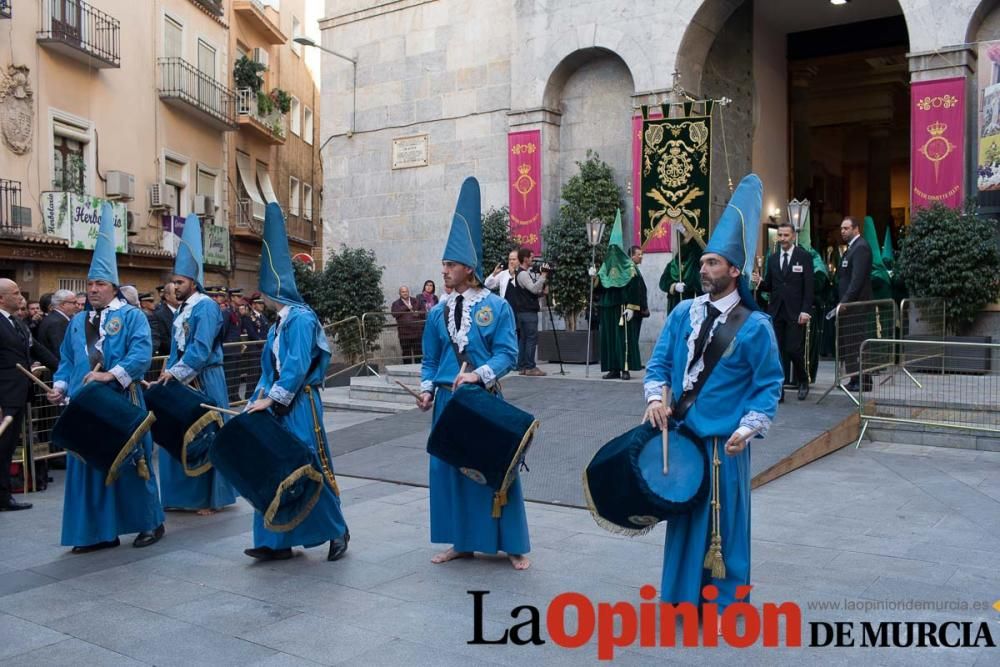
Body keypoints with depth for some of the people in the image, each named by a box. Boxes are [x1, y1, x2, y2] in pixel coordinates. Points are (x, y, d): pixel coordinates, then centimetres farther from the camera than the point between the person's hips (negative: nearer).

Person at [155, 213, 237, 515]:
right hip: (183, 381, 8)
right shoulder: (183, 309, 12)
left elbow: (200, 348, -20)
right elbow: (177, 346, 16)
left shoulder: (206, 307, -13)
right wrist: (169, 371, 3)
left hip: (204, 382, -8)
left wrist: (175, 373, -18)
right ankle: (186, 494, 22)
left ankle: (211, 497, 10)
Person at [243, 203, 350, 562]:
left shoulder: (301, 318, -13)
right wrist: (258, 400, 9)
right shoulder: (280, 322, 14)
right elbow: (270, 368, 17)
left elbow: (297, 367, -19)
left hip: (299, 407, -9)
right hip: (277, 405, 9)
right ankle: (276, 541, 16)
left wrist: (271, 398, -17)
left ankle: (337, 532, 15)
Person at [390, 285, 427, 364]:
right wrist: (406, 307, -14)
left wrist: (418, 313, -10)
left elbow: (424, 313, 11)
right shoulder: (396, 304, 7)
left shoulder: (417, 301, 14)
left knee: (418, 352, 4)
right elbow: (394, 313, -12)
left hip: (417, 332, 1)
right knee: (406, 354, 2)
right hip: (404, 333, -1)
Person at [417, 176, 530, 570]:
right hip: (448, 400, 4)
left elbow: (507, 353, -9)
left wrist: (479, 375, -22)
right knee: (450, 468, 8)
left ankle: (514, 545, 14)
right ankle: (462, 542, 23)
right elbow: (430, 360, 12)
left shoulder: (497, 307, -4)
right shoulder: (438, 313, 8)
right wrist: (427, 390, -2)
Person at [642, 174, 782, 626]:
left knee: (722, 519, 6)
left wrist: (748, 428, -15)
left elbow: (769, 384, -5)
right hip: (678, 433, 5)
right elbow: (660, 361, 7)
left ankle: (723, 600, 23)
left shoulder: (754, 326, -8)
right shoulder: (684, 312, 4)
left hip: (723, 440, -4)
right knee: (682, 512, 14)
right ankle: (685, 592, 31)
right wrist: (656, 398, -10)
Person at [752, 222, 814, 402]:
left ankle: (803, 380, 21)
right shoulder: (772, 258, 12)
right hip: (775, 312, 4)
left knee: (793, 350, -6)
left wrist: (806, 310, -12)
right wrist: (759, 282, -9)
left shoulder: (804, 256, 0)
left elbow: (809, 285, -4)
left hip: (795, 312, -4)